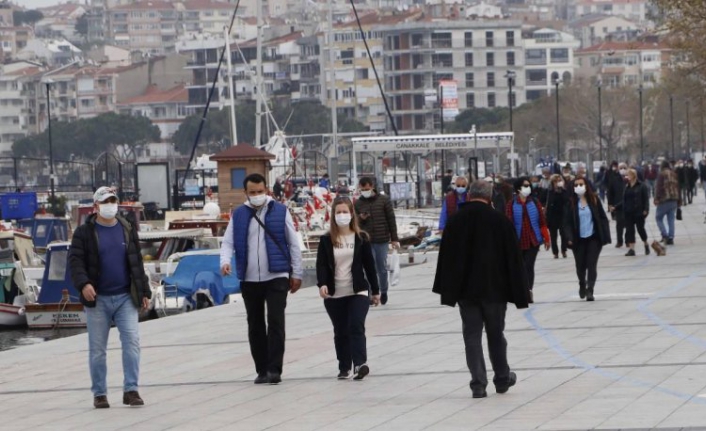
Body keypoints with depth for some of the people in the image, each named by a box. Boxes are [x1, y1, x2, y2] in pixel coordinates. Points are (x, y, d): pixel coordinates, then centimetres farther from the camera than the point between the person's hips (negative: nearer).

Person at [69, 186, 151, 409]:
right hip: (97, 299, -2)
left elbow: (137, 263, 14)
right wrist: (83, 283, -24)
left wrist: (144, 292, 11)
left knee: (132, 341, -11)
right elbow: (75, 260, -7)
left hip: (125, 298, 2)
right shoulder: (84, 232, 1)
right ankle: (99, 393, 12)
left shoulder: (127, 230, 11)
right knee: (97, 349, 3)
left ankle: (131, 390, -8)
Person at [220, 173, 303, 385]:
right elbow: (228, 242, 6)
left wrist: (296, 273, 3)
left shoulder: (280, 211, 2)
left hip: (277, 277, -3)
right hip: (249, 280, 3)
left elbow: (293, 244, 5)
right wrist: (225, 261, -15)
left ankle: (274, 369, -9)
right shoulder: (238, 215, 8)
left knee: (276, 322, -11)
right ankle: (261, 370, 16)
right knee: (255, 326, 8)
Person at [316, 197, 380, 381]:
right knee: (340, 332, 8)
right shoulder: (326, 240, 2)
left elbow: (369, 265, 6)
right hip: (334, 295, 2)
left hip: (357, 292, -1)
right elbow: (321, 265, -5)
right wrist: (322, 284, -23)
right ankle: (344, 368, 15)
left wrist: (375, 291, 7)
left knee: (356, 326, -16)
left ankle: (360, 364, -24)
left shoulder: (361, 238, 2)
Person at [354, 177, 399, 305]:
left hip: (382, 241, -1)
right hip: (366, 241, 1)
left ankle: (383, 291, 27)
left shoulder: (384, 200, 1)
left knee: (382, 268, 9)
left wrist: (394, 238, -1)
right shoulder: (358, 203, 6)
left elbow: (391, 219, 2)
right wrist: (360, 218, -12)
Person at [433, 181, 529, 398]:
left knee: (472, 335, 3)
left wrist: (448, 291, 8)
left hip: (466, 290, 1)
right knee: (496, 334, 14)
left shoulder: (455, 222, -2)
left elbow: (446, 258, 1)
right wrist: (520, 293, 2)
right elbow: (514, 259, -4)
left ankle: (478, 383, -3)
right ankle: (502, 379, 25)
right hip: (495, 290, 0)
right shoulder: (501, 221, -6)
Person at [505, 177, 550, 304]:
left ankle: (528, 291, -8)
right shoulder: (511, 205, -1)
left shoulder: (534, 203, 4)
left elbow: (542, 221, 6)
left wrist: (546, 238, 4)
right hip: (518, 241, 0)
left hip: (533, 241, 0)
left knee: (529, 266, -6)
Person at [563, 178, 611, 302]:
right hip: (578, 239, 1)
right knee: (580, 265, 12)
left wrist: (605, 236, -7)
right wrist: (569, 238, -14)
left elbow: (602, 218, 0)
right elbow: (567, 222, -2)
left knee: (592, 264, -9)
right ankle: (582, 285, 39)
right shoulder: (571, 202, -2)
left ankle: (590, 290, -9)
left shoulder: (594, 200, -1)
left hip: (593, 238, -1)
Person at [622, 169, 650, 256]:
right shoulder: (627, 187, 8)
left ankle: (646, 245, 25)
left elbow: (646, 198, -8)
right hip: (628, 212, 5)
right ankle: (631, 249, 1)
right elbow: (624, 200, 12)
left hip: (638, 212, -5)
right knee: (629, 230, 0)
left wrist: (645, 209, -15)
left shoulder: (641, 186, -7)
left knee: (640, 228, 2)